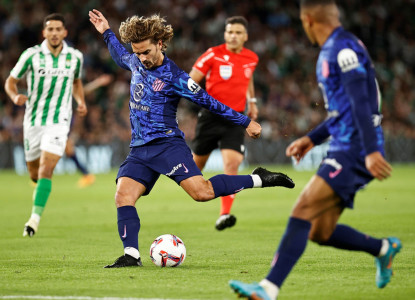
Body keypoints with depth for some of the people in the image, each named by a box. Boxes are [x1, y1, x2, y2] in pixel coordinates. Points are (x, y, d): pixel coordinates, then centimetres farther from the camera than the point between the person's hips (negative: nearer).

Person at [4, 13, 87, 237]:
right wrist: (15, 96, -21)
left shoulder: (75, 57, 0)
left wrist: (81, 102, 3)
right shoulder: (32, 55, -7)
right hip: (33, 121, 1)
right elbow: (10, 81, 1)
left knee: (45, 170, -19)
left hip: (59, 122, -1)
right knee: (34, 174, 13)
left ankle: (35, 218, -19)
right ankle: (41, 187, 49)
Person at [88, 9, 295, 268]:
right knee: (123, 196, -15)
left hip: (167, 144, -6)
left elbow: (209, 102, -3)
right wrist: (107, 33, 37)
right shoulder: (136, 63, 9)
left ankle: (259, 179, -6)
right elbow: (121, 57, 36)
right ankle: (131, 255, -13)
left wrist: (246, 122, 1)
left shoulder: (175, 78, -10)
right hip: (139, 149, 6)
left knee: (202, 192, -22)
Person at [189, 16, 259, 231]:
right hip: (211, 116, -2)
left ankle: (224, 214, -21)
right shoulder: (213, 55, -8)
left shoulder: (251, 58, 5)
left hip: (235, 119, 2)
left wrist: (252, 101, 20)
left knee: (232, 163, -18)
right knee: (198, 163, 9)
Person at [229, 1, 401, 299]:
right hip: (343, 150, 10)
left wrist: (372, 151, -27)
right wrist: (312, 138, 26)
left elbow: (360, 103, -20)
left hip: (353, 152, -10)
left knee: (303, 211, -19)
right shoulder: (332, 50, 20)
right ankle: (384, 249, 28)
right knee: (321, 232, 10)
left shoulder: (343, 48, -11)